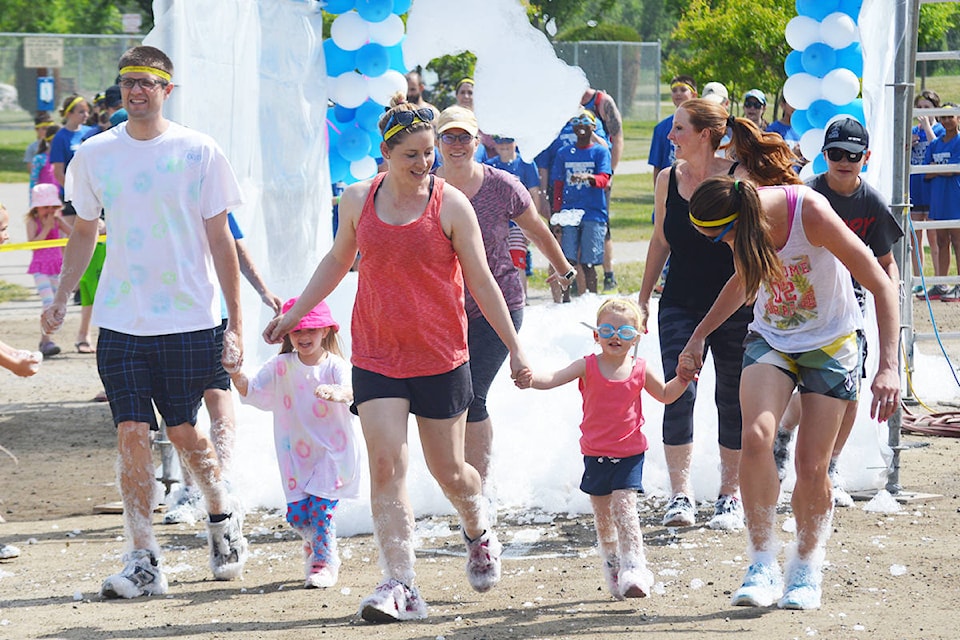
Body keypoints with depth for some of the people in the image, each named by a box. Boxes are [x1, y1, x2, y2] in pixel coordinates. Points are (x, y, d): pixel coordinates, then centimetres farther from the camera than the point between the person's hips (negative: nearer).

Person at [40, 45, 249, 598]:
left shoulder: (199, 152, -3)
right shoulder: (95, 154, 5)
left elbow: (220, 241, -1)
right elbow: (84, 232, 17)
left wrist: (236, 323, -4)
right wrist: (62, 299, 11)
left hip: (189, 318, -2)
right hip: (121, 321, 2)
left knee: (183, 431, 3)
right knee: (132, 433, -4)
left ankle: (223, 518, 31)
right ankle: (144, 562, 0)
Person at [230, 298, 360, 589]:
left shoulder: (334, 366, -10)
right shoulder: (281, 367, 1)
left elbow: (350, 390, -30)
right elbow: (252, 390, -5)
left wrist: (336, 392, -54)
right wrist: (236, 376, -27)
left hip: (333, 450, -3)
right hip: (296, 453, 3)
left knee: (320, 506, -14)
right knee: (296, 512, 0)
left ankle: (325, 561, 4)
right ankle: (314, 543, 33)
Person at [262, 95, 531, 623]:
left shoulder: (450, 205, -7)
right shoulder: (358, 200, 1)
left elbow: (481, 282, 0)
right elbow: (337, 261, 19)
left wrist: (514, 347, 1)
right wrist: (293, 313, 21)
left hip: (442, 359, -1)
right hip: (375, 356, 2)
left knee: (447, 470, 10)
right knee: (386, 465, -12)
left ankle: (478, 530, 43)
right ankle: (399, 585, -13)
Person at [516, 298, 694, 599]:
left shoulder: (640, 371, -2)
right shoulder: (588, 367, -6)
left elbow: (665, 395, 16)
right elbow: (554, 378, -19)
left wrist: (683, 378, -3)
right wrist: (531, 378, -40)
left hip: (630, 454, -2)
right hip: (595, 454, 2)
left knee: (624, 507, -16)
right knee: (602, 515, 11)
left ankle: (634, 568, -14)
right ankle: (612, 568, 28)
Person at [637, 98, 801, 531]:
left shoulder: (740, 180, -9)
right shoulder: (668, 180, 2)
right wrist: (643, 298, 16)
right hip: (680, 306, 3)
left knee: (732, 400, 6)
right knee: (677, 394, -10)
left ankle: (730, 496, 18)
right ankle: (680, 495, -8)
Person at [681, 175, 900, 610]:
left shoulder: (812, 215, -29)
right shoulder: (743, 221, -13)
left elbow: (883, 288, -25)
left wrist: (889, 366, -33)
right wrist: (699, 335, 14)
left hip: (829, 344, -4)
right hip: (771, 339, 4)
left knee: (812, 466, -6)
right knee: (756, 436, -21)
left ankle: (807, 569, 18)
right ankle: (763, 566, -13)